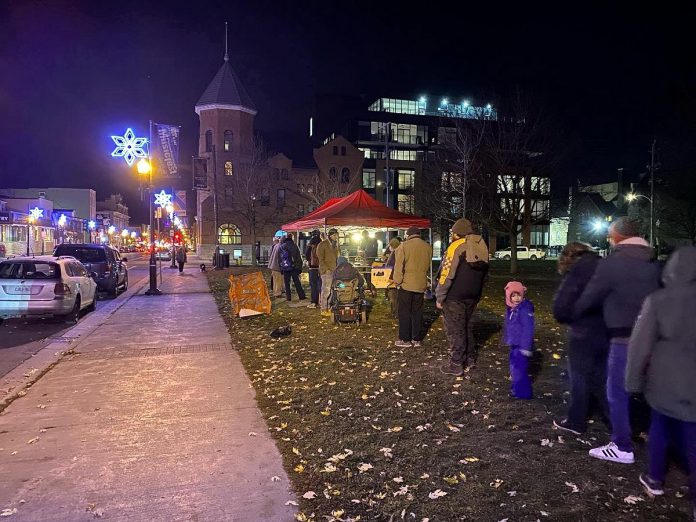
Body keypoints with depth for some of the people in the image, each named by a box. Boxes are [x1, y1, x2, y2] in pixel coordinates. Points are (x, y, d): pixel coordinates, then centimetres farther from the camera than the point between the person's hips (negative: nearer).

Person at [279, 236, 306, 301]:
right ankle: (301, 296, 3)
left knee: (287, 283, 6)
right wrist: (299, 268, 7)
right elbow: (299, 257, 4)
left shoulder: (282, 247, 3)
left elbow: (279, 258, 6)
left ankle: (288, 297, 3)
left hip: (285, 268, -1)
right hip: (294, 267, 1)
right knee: (297, 282, 5)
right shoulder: (294, 246, 4)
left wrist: (281, 268, 11)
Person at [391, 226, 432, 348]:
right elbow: (428, 266, 13)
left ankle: (405, 339, 8)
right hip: (421, 285, 5)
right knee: (417, 312, 12)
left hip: (406, 284, -4)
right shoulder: (428, 247, 5)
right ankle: (416, 339, 17)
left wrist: (397, 282, -3)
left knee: (404, 312, 4)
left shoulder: (404, 246, -10)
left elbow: (399, 266, -11)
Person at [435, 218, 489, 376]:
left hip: (455, 296, -7)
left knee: (455, 329, 0)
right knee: (467, 326, 20)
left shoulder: (457, 246, -13)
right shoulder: (481, 246, 10)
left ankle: (456, 365, 5)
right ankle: (470, 359, 27)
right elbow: (484, 272, 17)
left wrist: (439, 297, -11)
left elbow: (447, 274, -17)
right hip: (472, 296, 8)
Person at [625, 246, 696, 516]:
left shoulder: (659, 301, -12)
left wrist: (634, 381, 3)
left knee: (660, 428, 19)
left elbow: (640, 346, -9)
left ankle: (655, 480, 34)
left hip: (665, 383, -1)